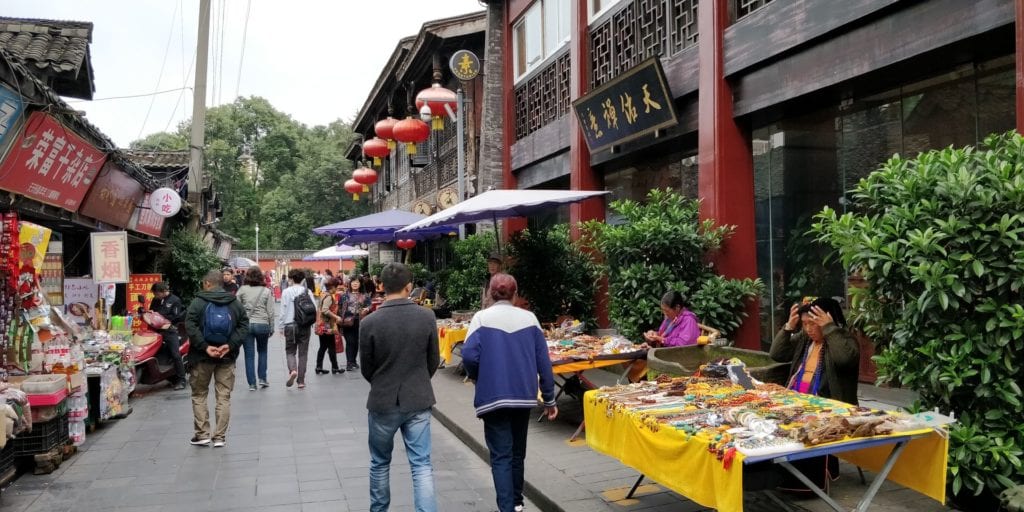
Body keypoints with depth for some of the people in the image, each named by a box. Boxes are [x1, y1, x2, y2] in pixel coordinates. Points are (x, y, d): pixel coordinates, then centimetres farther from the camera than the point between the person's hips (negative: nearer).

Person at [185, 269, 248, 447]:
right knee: (224, 396, 8)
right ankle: (220, 437, 8)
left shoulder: (198, 302, -5)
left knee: (199, 395, 13)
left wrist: (205, 347, -16)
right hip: (227, 356, 2)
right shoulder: (235, 303, 4)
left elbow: (190, 326, -16)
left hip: (202, 356, -2)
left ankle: (202, 434, 12)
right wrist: (230, 345, -11)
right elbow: (244, 326, -4)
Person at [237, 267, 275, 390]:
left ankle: (252, 383, 6)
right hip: (262, 324, 0)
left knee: (249, 355, 6)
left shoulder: (242, 290, -2)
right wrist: (271, 328, 8)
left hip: (246, 324, 0)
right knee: (262, 351, 20)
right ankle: (262, 378, 15)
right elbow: (270, 312, 0)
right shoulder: (267, 291, -1)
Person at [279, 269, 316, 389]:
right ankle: (301, 380, 9)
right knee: (303, 353, 8)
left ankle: (292, 370, -17)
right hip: (305, 326, 1)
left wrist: (281, 326, 4)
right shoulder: (307, 292, -1)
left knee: (290, 351, 11)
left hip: (290, 325, -1)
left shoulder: (286, 292, -5)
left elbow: (283, 311, -5)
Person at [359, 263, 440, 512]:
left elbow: (366, 369, -2)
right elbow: (434, 361, 3)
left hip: (383, 402, -1)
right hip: (418, 400, 1)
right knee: (422, 465, 5)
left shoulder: (370, 322, -13)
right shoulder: (427, 317, -8)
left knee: (380, 463, 19)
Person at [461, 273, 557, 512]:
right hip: (523, 395, 4)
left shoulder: (481, 317, -7)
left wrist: (478, 378, 5)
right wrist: (549, 398, 9)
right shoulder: (529, 318, 1)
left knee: (500, 455, 2)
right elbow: (543, 361, 1)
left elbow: (469, 356, -16)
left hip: (492, 396, -3)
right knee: (518, 451, 20)